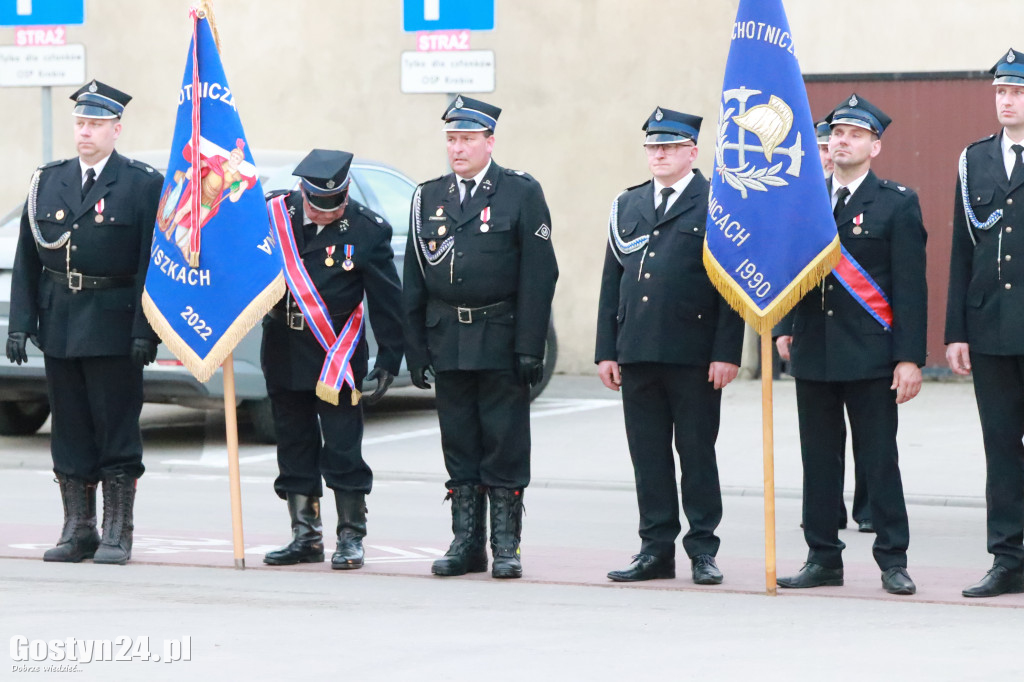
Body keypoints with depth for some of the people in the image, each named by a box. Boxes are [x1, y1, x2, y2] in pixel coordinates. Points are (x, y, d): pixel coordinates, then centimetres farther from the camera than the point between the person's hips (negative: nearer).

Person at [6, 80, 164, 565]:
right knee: (69, 432, 8)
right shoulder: (48, 181, 10)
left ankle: (117, 534, 6)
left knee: (117, 430, 0)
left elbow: (152, 264, -6)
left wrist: (144, 331, -14)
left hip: (114, 329, -4)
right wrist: (20, 324, 1)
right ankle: (78, 530, 15)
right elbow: (27, 260, 10)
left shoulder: (143, 185, -2)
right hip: (59, 324, 4)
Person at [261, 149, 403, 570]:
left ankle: (351, 539, 7)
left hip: (337, 356, -3)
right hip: (283, 352, 3)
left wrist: (388, 361, -4)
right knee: (295, 448, 9)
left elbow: (387, 301, -3)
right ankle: (306, 538, 17)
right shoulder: (273, 212, -3)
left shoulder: (368, 230, -8)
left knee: (342, 450, -2)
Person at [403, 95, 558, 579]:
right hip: (447, 342, 4)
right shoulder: (428, 198, 11)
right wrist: (415, 347, 5)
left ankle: (506, 546, 5)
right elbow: (414, 279, 12)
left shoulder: (522, 193, -2)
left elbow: (539, 275, -6)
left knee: (505, 445, -1)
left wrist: (529, 347, -12)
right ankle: (466, 544, 14)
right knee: (459, 447, 8)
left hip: (501, 340, -4)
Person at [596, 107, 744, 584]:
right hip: (637, 353, 5)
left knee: (697, 451, 1)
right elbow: (611, 282, 16)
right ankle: (656, 548, 13)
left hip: (694, 356, -5)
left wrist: (726, 353, -12)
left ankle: (703, 549, 8)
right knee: (648, 454, 7)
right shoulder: (627, 206, 16)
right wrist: (606, 350, 9)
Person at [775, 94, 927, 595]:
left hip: (871, 356, -4)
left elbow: (910, 286, -5)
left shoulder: (898, 203, -1)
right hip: (813, 351, 4)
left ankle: (893, 561, 5)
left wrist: (910, 357, -11)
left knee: (879, 460, -2)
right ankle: (823, 558, 14)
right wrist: (784, 328, 4)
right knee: (818, 460, 7)